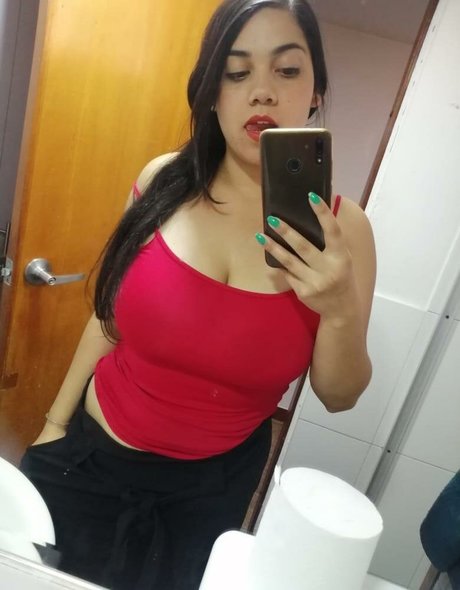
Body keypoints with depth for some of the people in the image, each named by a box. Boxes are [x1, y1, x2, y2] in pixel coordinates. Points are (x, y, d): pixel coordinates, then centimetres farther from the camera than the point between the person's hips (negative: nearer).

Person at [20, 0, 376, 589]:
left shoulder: (341, 225, -14)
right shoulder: (164, 180, -12)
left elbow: (338, 396, -8)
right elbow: (109, 311, -1)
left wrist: (341, 313, -28)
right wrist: (56, 422, 7)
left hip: (214, 483, 0)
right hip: (91, 449, 2)